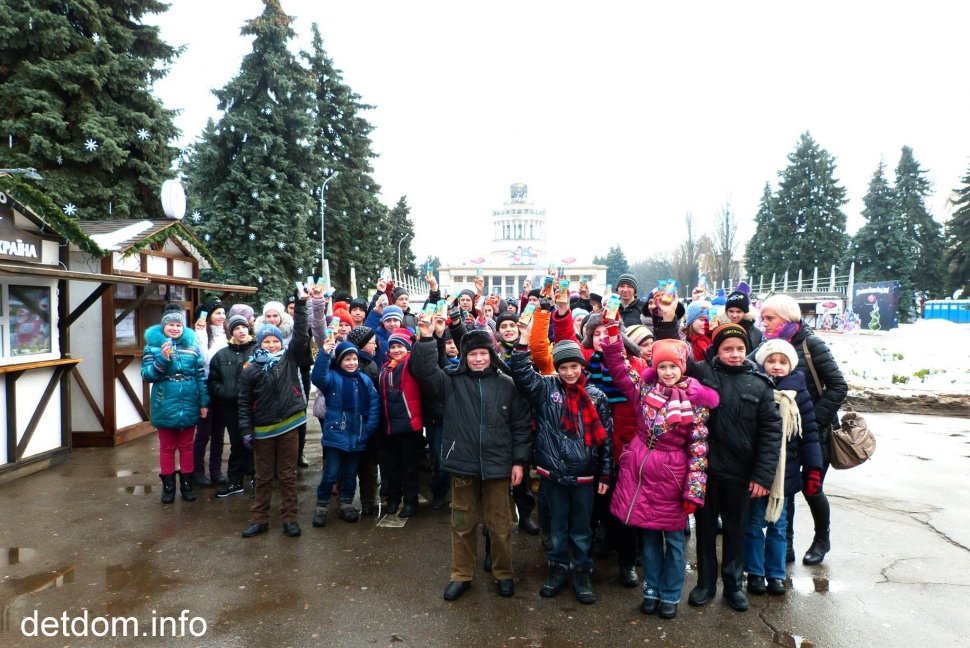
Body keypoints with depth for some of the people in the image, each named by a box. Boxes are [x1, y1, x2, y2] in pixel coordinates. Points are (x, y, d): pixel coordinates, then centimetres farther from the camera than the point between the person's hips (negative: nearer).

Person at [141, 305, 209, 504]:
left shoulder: (192, 346, 1)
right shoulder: (153, 346, -2)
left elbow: (201, 376, 2)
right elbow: (146, 375, -6)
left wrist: (204, 402, -1)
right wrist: (163, 359, -21)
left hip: (189, 407, 1)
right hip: (165, 408, -1)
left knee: (186, 446, 13)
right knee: (167, 448, 12)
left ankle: (186, 483, 25)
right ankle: (168, 485, 24)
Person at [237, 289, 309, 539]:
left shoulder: (290, 359, 3)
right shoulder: (251, 370, 2)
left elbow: (301, 334, -6)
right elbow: (244, 402, 2)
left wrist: (301, 303, -11)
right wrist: (246, 429, -4)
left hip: (288, 426, 0)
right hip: (263, 430, 0)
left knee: (288, 475, 8)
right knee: (263, 477, 12)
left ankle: (290, 518, 17)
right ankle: (260, 519, 22)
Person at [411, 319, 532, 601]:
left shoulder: (507, 385, -2)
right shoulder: (452, 381, 0)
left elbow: (521, 425, 1)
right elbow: (425, 370, -14)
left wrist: (520, 460, -2)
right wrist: (426, 339, -24)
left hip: (497, 466, -1)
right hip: (462, 465, 1)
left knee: (500, 525, 12)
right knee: (462, 524, 15)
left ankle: (504, 574, 32)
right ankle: (461, 575, 31)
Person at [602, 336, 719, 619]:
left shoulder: (696, 400, -9)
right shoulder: (645, 388, 0)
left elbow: (699, 447, -8)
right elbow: (617, 368, -2)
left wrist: (694, 489, -10)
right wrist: (613, 333, -15)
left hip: (672, 473, -2)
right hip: (641, 469, 3)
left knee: (673, 537, 11)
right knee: (649, 535, 15)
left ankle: (670, 596, 28)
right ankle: (651, 590, 30)